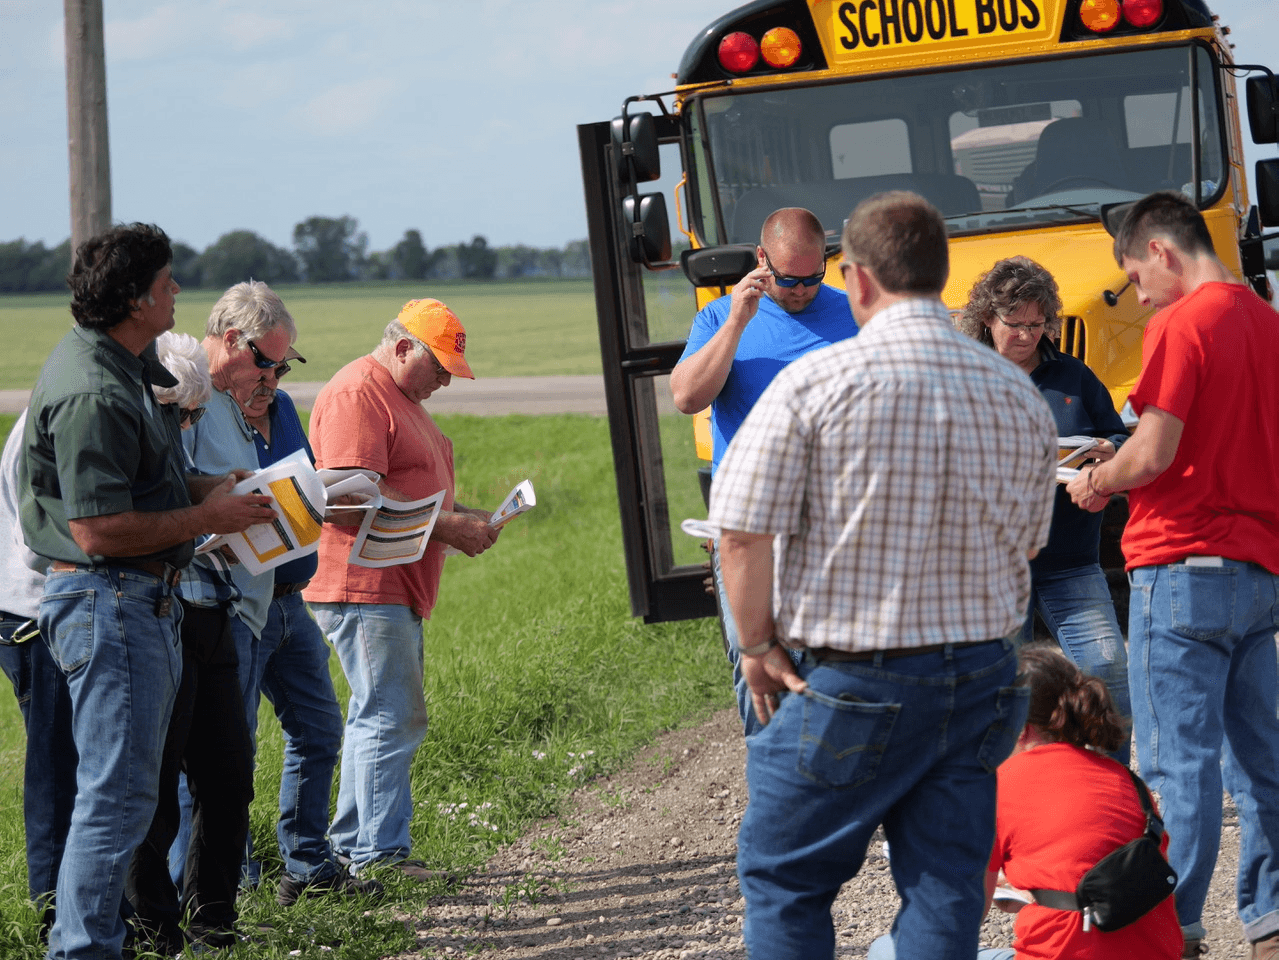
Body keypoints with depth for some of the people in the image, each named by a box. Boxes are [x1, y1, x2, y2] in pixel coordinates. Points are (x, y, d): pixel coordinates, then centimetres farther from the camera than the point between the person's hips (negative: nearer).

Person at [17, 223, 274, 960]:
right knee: (119, 792, -9)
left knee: (126, 788, 15)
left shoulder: (121, 368, 13)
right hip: (108, 601, -11)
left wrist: (200, 489, 13)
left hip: (144, 601, 11)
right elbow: (98, 530, -24)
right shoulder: (93, 393, -21)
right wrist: (205, 519, -15)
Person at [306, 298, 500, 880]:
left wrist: (462, 517, 12)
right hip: (362, 586, -11)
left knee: (378, 716, 13)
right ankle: (379, 854, -9)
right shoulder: (356, 394, -13)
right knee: (394, 717, -11)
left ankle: (351, 847, 19)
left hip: (398, 588, 11)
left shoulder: (402, 397, 22)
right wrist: (446, 526, -19)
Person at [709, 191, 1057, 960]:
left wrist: (759, 644, 0)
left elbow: (743, 533, -13)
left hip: (853, 685, -4)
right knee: (947, 887, 10)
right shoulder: (1021, 397, 3)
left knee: (783, 873, 12)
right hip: (982, 678, 4)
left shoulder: (815, 383, -12)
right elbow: (1024, 544, 13)